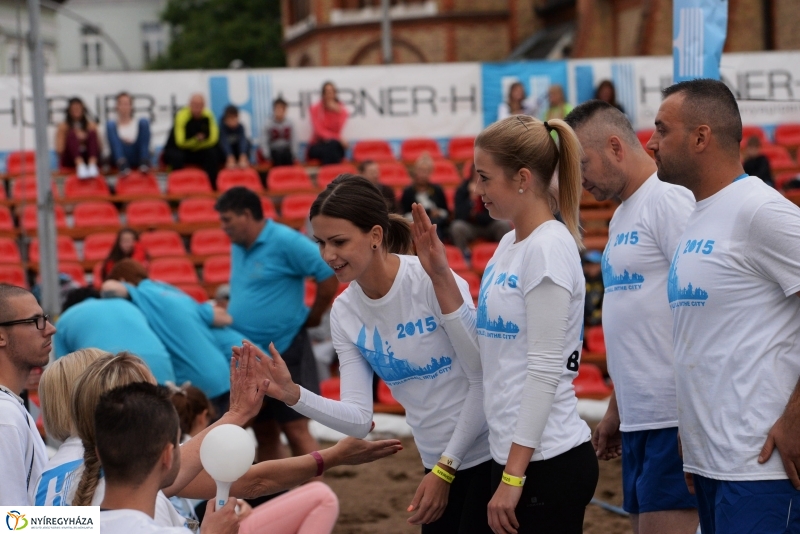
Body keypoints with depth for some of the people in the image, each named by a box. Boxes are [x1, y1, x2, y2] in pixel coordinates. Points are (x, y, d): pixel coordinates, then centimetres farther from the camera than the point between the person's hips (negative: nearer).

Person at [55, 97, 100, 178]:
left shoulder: (90, 125, 11)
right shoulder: (63, 126, 5)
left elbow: (99, 146, 3)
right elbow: (60, 150, -5)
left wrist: (85, 139, -15)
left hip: (87, 158, 2)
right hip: (69, 161, -2)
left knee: (92, 133, -20)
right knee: (72, 134, -26)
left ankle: (92, 165, -44)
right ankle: (80, 166, -51)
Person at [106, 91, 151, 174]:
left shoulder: (138, 123, 20)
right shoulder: (113, 125, 16)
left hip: (137, 156, 1)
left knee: (144, 121, -13)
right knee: (110, 124, -19)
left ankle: (144, 163, -27)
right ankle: (122, 163, -39)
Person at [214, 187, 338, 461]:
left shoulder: (285, 242, -15)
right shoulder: (238, 247, 10)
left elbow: (330, 274, -16)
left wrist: (313, 317, -7)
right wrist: (224, 312, 8)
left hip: (285, 350, -8)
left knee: (296, 429, -6)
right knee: (263, 430, 12)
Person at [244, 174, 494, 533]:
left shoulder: (431, 280, -19)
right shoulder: (344, 312, 0)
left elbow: (484, 380, -15)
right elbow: (359, 418, -3)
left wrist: (445, 470, -15)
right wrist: (293, 395, -19)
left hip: (490, 456, -6)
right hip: (438, 464, 6)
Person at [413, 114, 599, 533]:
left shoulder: (549, 247, -13)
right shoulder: (508, 245, 11)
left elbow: (545, 370, -18)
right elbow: (482, 354, 12)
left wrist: (513, 476, -19)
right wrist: (441, 276, 5)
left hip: (549, 462, -9)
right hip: (512, 454, 9)